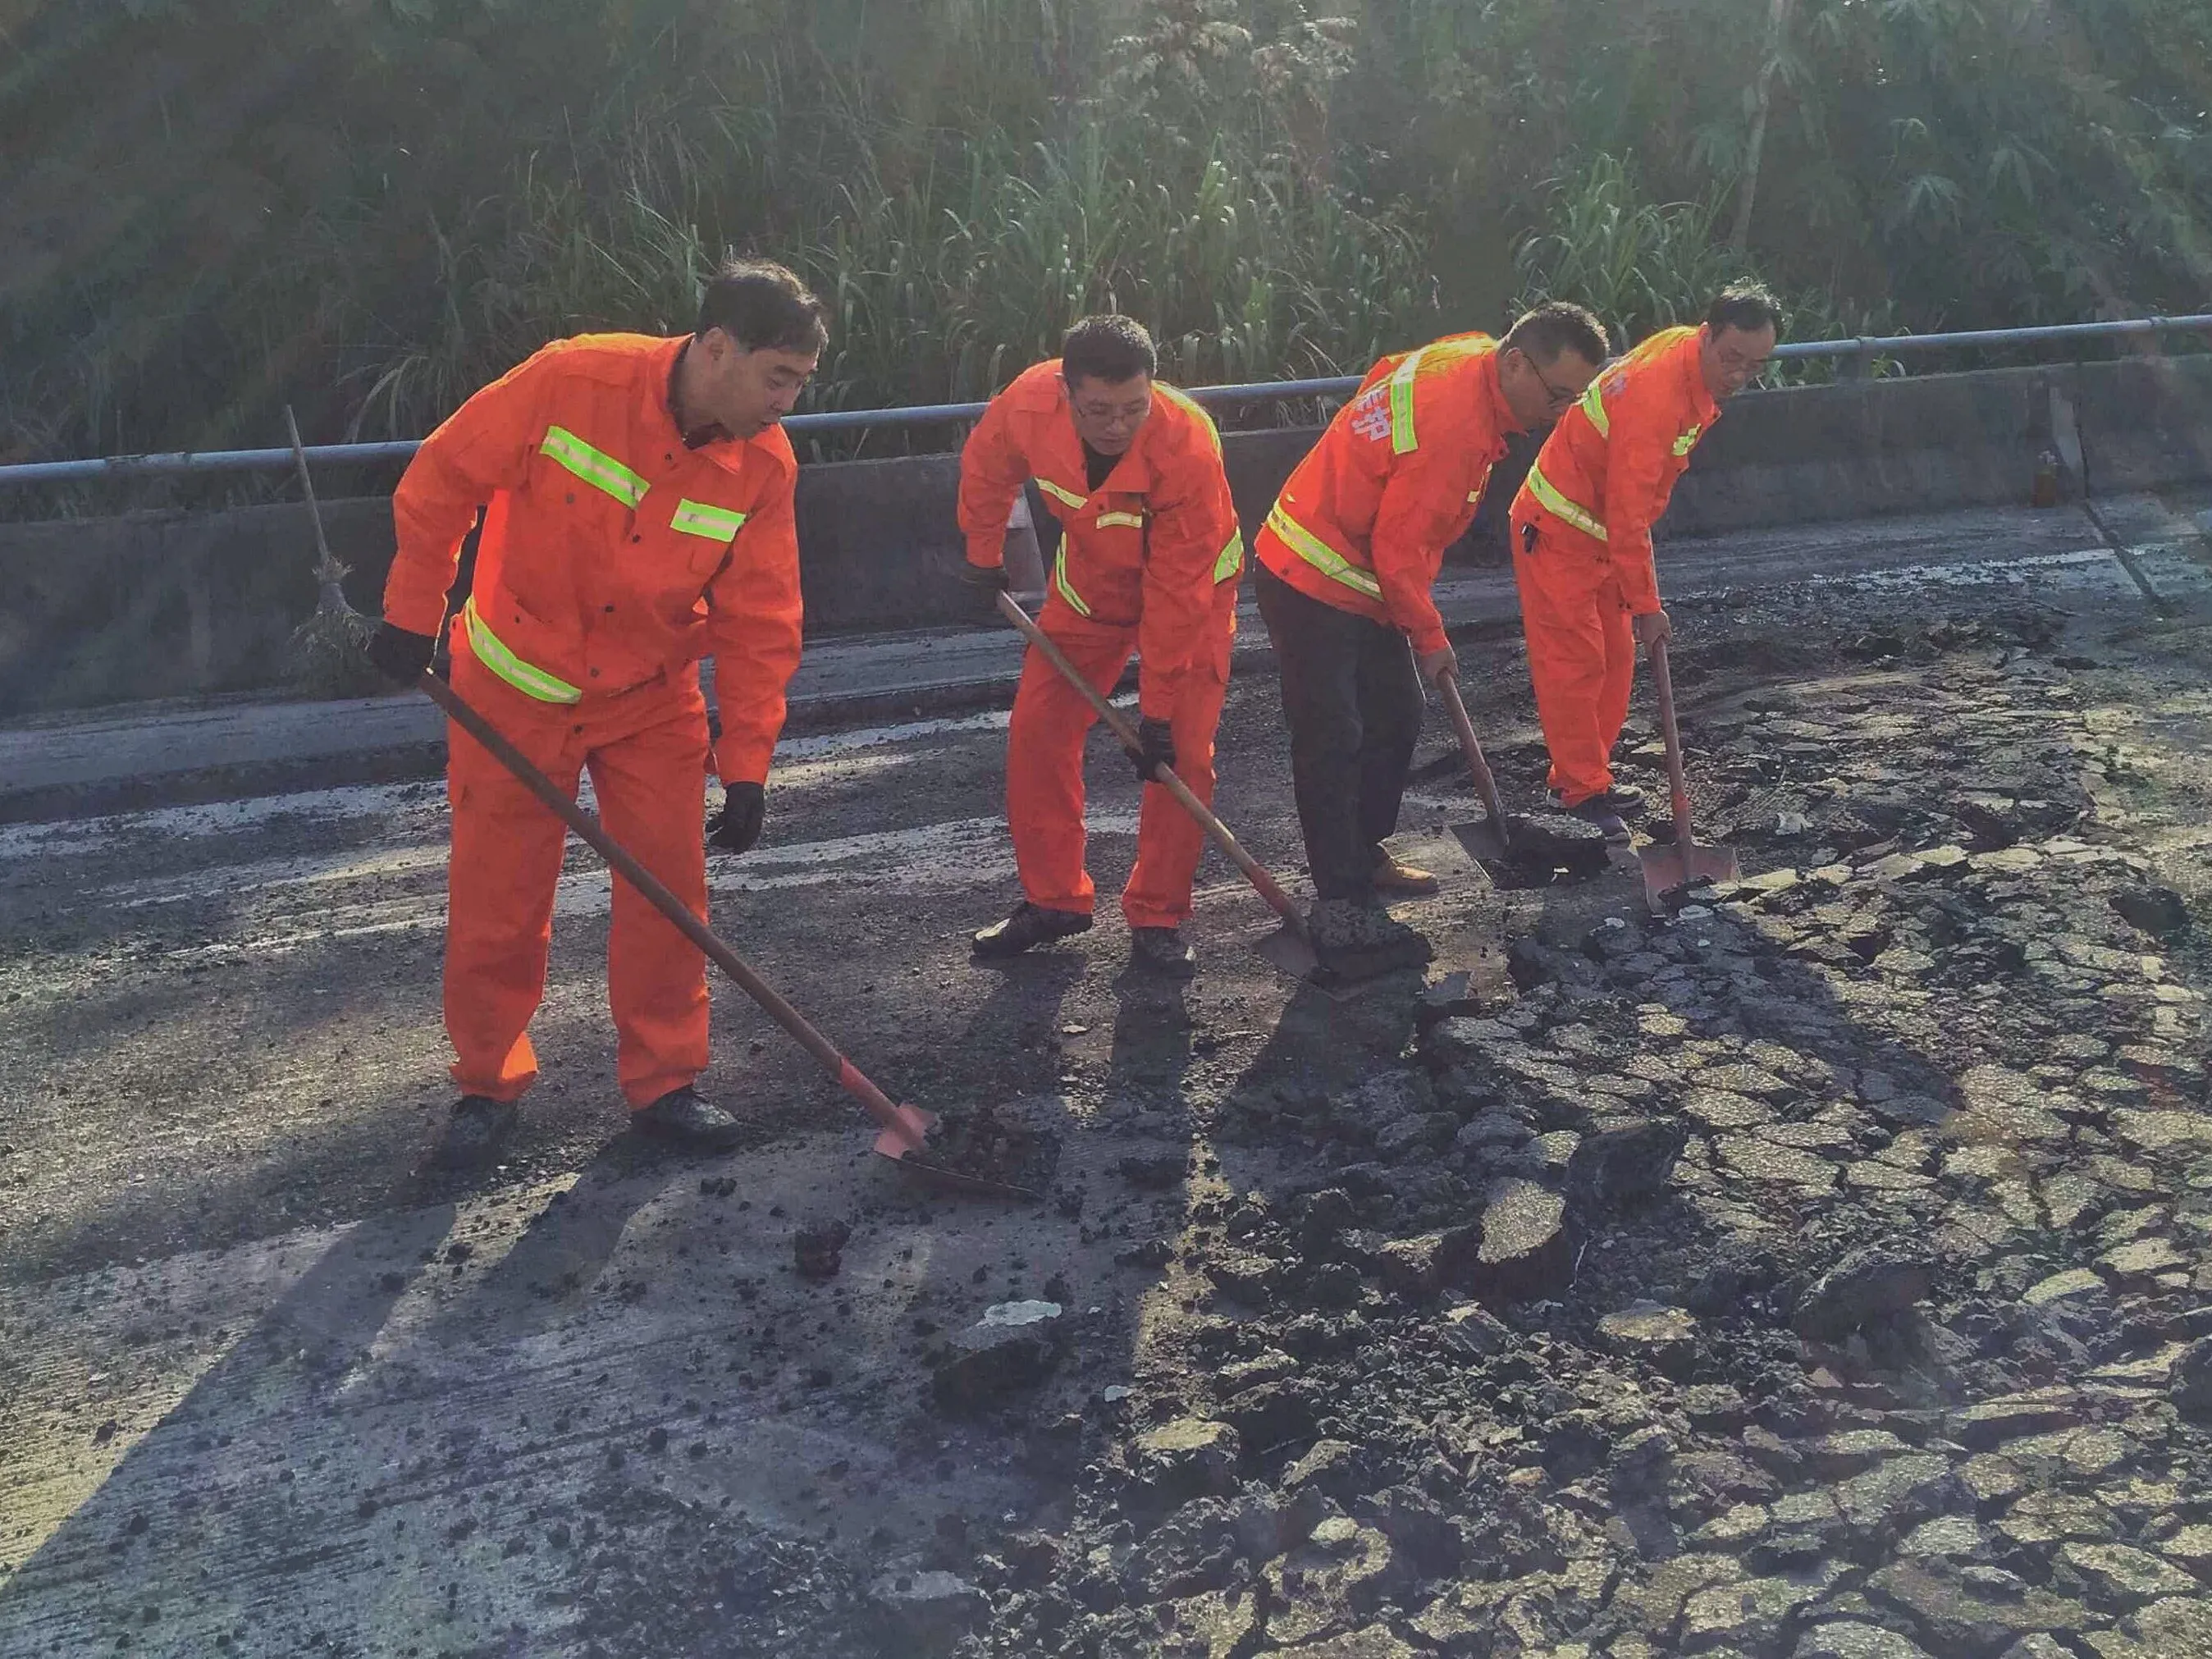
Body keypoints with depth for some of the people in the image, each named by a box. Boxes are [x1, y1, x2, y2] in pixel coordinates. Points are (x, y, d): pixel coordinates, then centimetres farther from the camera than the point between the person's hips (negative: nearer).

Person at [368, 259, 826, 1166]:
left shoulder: (765, 464, -14)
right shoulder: (573, 380, -24)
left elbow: (760, 623, -8)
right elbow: (440, 483, -12)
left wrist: (745, 766, -10)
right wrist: (412, 616, -8)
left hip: (653, 701, 3)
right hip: (516, 690, -2)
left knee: (669, 892, 2)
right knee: (496, 900, 6)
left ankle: (661, 1082, 19)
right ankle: (489, 1081, 26)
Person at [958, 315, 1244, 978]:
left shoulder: (1189, 447, -38)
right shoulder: (1027, 405, -28)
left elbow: (1175, 595, -32)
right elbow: (986, 468, -2)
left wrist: (1157, 710, -28)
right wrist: (983, 555, 7)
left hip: (1192, 587, -3)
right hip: (1090, 581, 4)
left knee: (1181, 753, -12)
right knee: (1036, 735, 0)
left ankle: (1156, 918, 4)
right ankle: (1054, 899, 15)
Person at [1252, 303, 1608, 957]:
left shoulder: (1467, 360, 1)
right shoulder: (1452, 426, -28)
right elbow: (1399, 549, -23)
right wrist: (1429, 637, -7)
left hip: (1362, 580, 10)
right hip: (1314, 583, -10)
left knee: (1395, 720, 15)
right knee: (1333, 740, -8)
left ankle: (1363, 858, 29)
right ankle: (1341, 903, -2)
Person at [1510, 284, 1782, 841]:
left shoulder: (1688, 351, -1)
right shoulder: (1656, 393, -30)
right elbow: (1628, 513, -29)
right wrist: (1645, 604, -24)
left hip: (1602, 528, 10)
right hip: (1557, 529, -10)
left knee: (1615, 658, 12)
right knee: (1575, 660, -8)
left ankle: (1584, 774, 22)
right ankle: (1581, 794, -3)